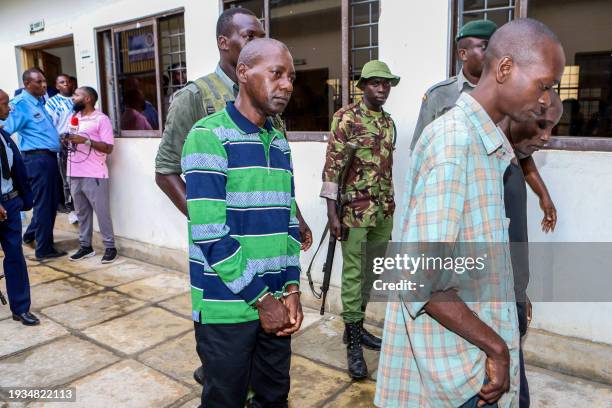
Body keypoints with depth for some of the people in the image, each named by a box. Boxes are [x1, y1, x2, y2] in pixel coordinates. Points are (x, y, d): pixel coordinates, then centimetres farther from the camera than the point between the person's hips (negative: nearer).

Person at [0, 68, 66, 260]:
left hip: (50, 156, 9)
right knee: (43, 203, -1)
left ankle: (31, 234, 36)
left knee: (52, 202, 18)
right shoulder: (21, 104, -11)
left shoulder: (40, 102, 15)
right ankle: (44, 249, 9)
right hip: (37, 158, -9)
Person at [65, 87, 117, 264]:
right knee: (82, 213, 11)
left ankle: (110, 247, 6)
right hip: (75, 174, 7)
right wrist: (66, 141, 4)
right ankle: (85, 246, 20)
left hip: (94, 175, -7)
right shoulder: (74, 118, 17)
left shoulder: (101, 119, -5)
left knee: (102, 212, -2)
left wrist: (86, 141, -20)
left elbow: (108, 148, -11)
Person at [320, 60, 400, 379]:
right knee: (353, 274, -1)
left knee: (372, 272, 15)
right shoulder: (346, 117, -8)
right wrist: (332, 211, -17)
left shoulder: (388, 122, 13)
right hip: (355, 210, -7)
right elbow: (332, 165, -12)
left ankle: (356, 326, 30)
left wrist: (390, 208, 18)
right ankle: (354, 343, 9)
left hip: (384, 210, 7)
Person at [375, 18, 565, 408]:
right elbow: (421, 279, -27)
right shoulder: (452, 140, -21)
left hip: (478, 351, 9)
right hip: (456, 373, -9)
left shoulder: (490, 143, 10)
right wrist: (496, 347, -16)